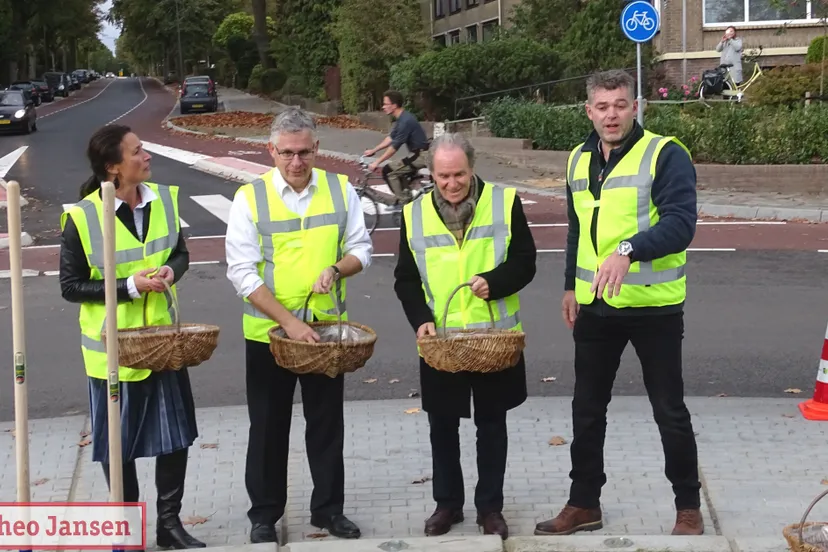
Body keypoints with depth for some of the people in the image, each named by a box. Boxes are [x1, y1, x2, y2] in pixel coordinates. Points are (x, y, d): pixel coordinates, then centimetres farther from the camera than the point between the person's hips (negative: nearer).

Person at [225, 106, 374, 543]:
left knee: (327, 423, 12)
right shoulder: (250, 197, -10)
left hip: (326, 328, 2)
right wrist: (287, 320, -21)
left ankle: (329, 508, 27)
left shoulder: (340, 190, -2)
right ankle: (264, 513, 23)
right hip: (268, 332, -2)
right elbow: (242, 272, -13)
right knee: (268, 427, 9)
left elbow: (362, 249, 5)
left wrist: (336, 268, -18)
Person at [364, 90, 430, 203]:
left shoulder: (405, 121, -22)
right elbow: (391, 138, 20)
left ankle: (404, 202, -4)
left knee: (388, 171, -10)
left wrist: (377, 162, -17)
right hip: (420, 154, 10)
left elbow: (394, 147, -22)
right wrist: (373, 150, 20)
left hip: (420, 156, -10)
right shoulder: (402, 118, 9)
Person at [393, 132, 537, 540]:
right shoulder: (414, 214, 0)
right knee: (442, 425, 10)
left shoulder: (505, 203, -4)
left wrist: (494, 282, -20)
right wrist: (420, 319, -10)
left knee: (491, 424, 9)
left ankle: (490, 506, 22)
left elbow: (524, 262, -2)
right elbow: (405, 279, 5)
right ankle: (447, 503, 26)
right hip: (440, 341, 1)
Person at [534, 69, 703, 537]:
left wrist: (629, 250, -37)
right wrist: (571, 286, 17)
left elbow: (680, 223, -23)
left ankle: (689, 508, 20)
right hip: (595, 306, 6)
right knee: (587, 409, 13)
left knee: (669, 411, 5)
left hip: (653, 306, -6)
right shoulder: (579, 159, 9)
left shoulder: (666, 155, -12)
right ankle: (584, 503, 26)